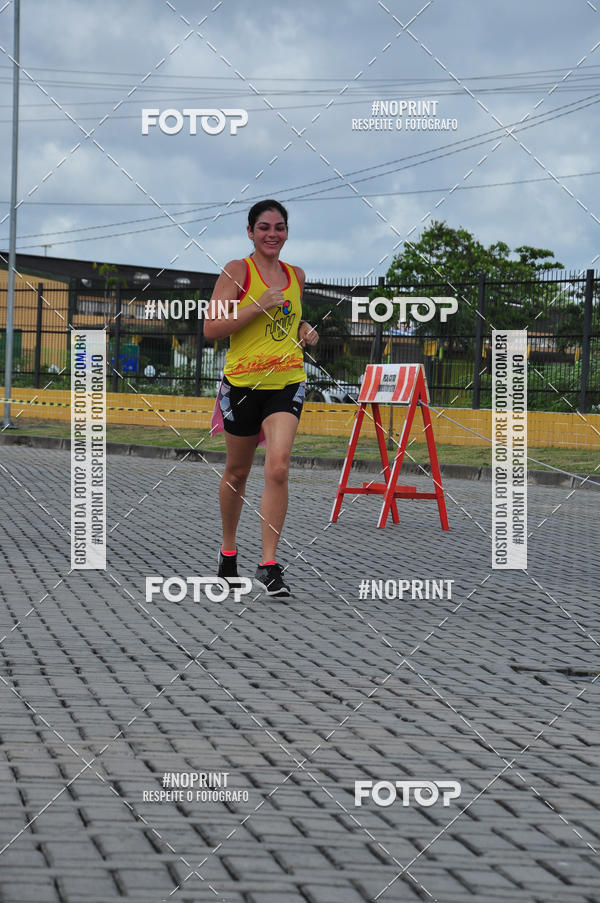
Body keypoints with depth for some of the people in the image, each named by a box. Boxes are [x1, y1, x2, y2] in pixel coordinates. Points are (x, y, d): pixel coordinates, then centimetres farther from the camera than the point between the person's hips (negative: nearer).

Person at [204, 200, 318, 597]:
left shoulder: (296, 275, 11)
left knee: (278, 467, -17)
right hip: (242, 382, -2)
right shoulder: (237, 271, -4)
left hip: (287, 382, 2)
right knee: (237, 472, 12)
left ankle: (269, 565, -16)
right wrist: (258, 306, -18)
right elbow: (211, 329, -11)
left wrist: (304, 329, 8)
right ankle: (228, 550, 34)